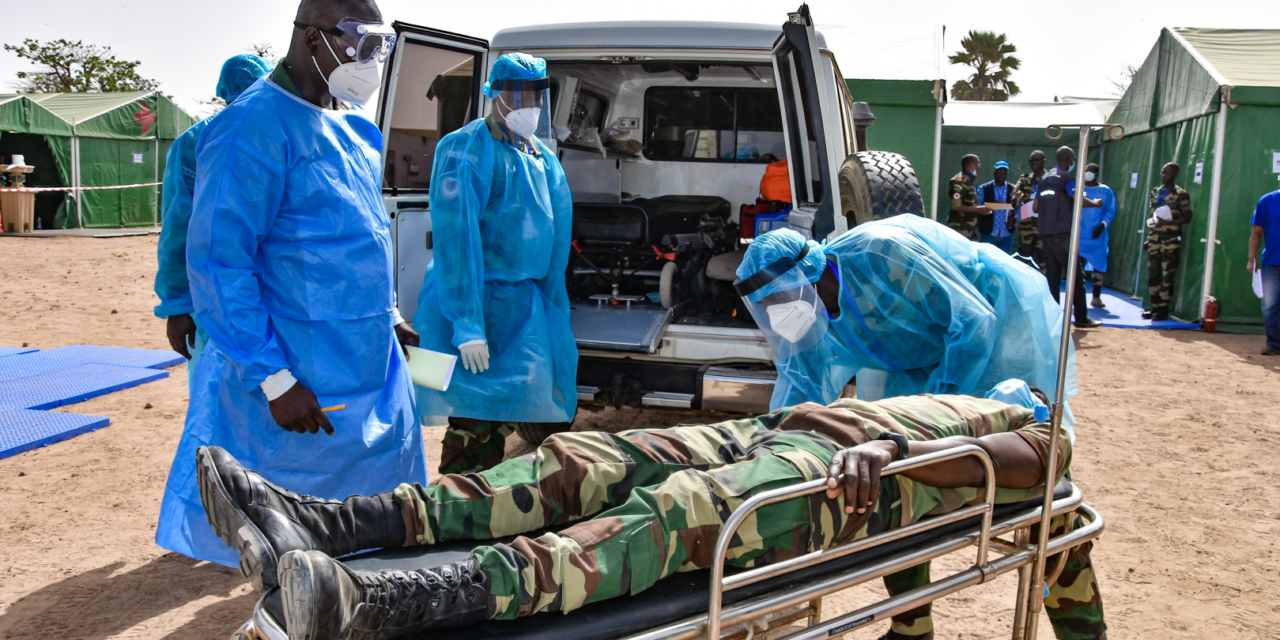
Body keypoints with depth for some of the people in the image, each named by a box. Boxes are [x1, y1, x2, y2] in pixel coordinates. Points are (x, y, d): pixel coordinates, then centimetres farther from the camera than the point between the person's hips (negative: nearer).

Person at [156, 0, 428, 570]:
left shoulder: (353, 127, 11)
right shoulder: (256, 127, -16)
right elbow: (217, 262, -19)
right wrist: (275, 379, -21)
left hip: (373, 368, 8)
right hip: (305, 386, -8)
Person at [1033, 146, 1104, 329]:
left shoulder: (1045, 178, 16)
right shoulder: (1066, 177, -5)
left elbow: (1035, 207, 15)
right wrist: (1095, 203, 1)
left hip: (1045, 232, 7)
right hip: (1062, 231, -7)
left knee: (1052, 274, 7)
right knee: (1076, 274, -2)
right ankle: (1081, 317, -1)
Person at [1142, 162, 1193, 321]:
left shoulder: (1180, 194, -5)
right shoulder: (1155, 192, 14)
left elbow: (1187, 217, -6)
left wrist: (1168, 222, -21)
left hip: (1170, 241, -6)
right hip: (1155, 240, 6)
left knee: (1167, 276, -3)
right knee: (1153, 275, 8)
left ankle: (1163, 309, 2)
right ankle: (1155, 307, 16)